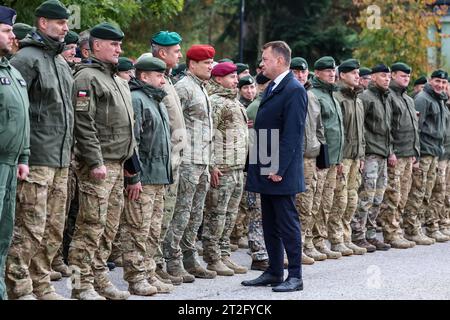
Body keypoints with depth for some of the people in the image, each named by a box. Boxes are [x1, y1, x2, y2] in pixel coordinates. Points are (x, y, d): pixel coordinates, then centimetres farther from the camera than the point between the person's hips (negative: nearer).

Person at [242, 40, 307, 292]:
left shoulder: (294, 90, -14)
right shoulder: (273, 88, 15)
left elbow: (292, 134, -19)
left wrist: (279, 169, -21)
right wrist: (264, 167, 15)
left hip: (282, 172, -9)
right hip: (267, 170, 9)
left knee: (288, 223, -3)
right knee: (270, 225, 14)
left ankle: (295, 276, 3)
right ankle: (274, 272, 22)